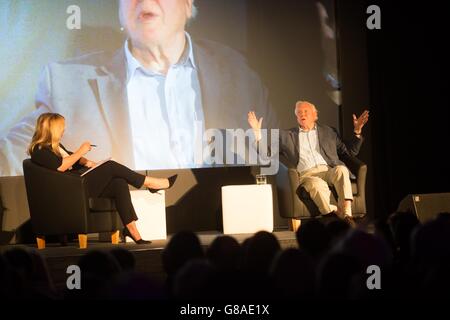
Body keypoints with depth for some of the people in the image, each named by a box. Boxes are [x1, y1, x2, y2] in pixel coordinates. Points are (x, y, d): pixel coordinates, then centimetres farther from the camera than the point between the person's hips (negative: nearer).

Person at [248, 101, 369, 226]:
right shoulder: (288, 136, 22)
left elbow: (350, 151, 26)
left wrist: (357, 131, 14)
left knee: (341, 170, -34)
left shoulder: (329, 132, 26)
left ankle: (347, 215, -41)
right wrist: (257, 133, 6)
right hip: (306, 175, -2)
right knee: (317, 184, -38)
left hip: (328, 171, 2)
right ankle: (336, 215, -37)